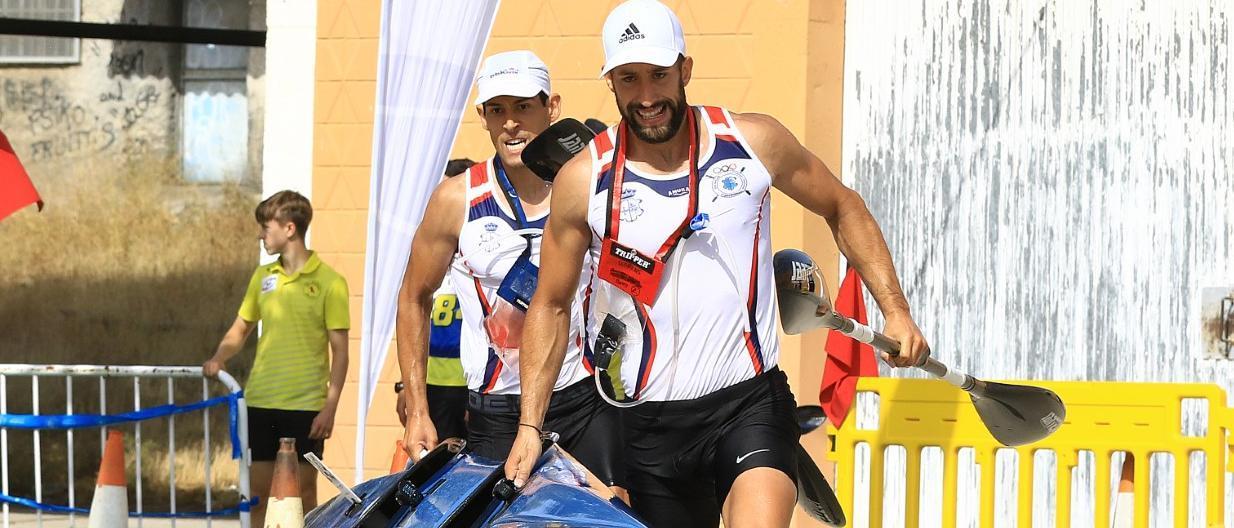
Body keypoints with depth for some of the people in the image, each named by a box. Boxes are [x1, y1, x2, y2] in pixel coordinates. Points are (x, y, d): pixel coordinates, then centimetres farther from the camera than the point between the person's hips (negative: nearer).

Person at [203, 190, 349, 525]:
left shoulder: (328, 282, -6)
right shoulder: (263, 277, 10)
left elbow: (340, 350, -6)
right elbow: (241, 328, 20)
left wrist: (330, 407, -12)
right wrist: (219, 359, -1)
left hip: (305, 406, -5)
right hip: (260, 401, 5)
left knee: (303, 492, 0)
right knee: (259, 491, 6)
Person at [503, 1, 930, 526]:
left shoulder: (755, 142, 0)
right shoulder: (583, 181, -1)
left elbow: (842, 209, 16)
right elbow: (550, 306, 9)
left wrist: (895, 311, 7)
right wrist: (530, 427, 2)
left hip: (752, 403, -2)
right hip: (652, 421, 2)